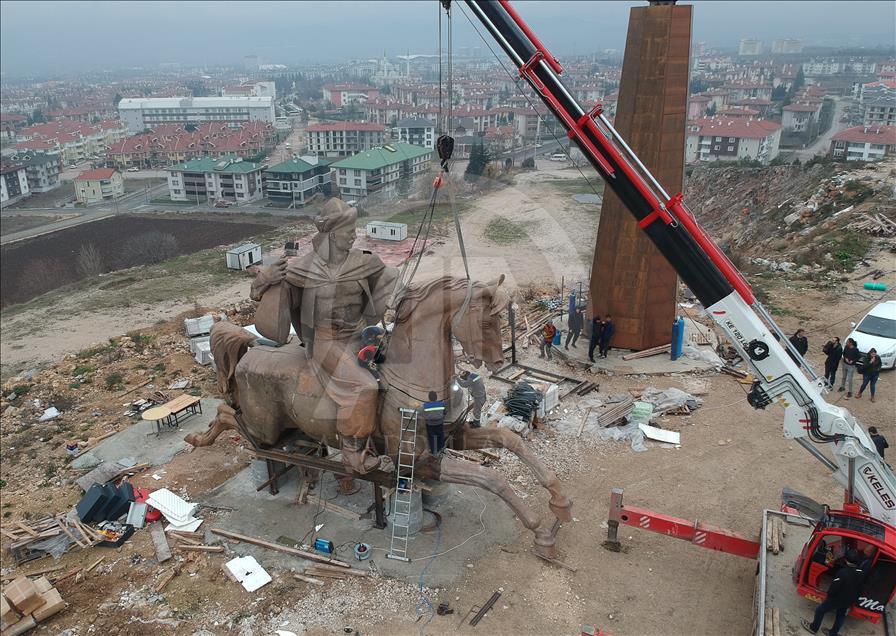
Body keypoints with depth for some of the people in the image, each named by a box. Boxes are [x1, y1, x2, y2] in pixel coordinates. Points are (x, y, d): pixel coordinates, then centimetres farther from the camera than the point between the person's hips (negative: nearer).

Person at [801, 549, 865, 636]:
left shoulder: (842, 572, -33)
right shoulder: (861, 573, -11)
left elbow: (834, 588, -25)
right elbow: (859, 589, 4)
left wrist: (829, 594, -4)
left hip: (837, 599, -6)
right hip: (848, 601, 6)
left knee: (820, 611, 14)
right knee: (841, 616, 27)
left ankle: (813, 628, 30)